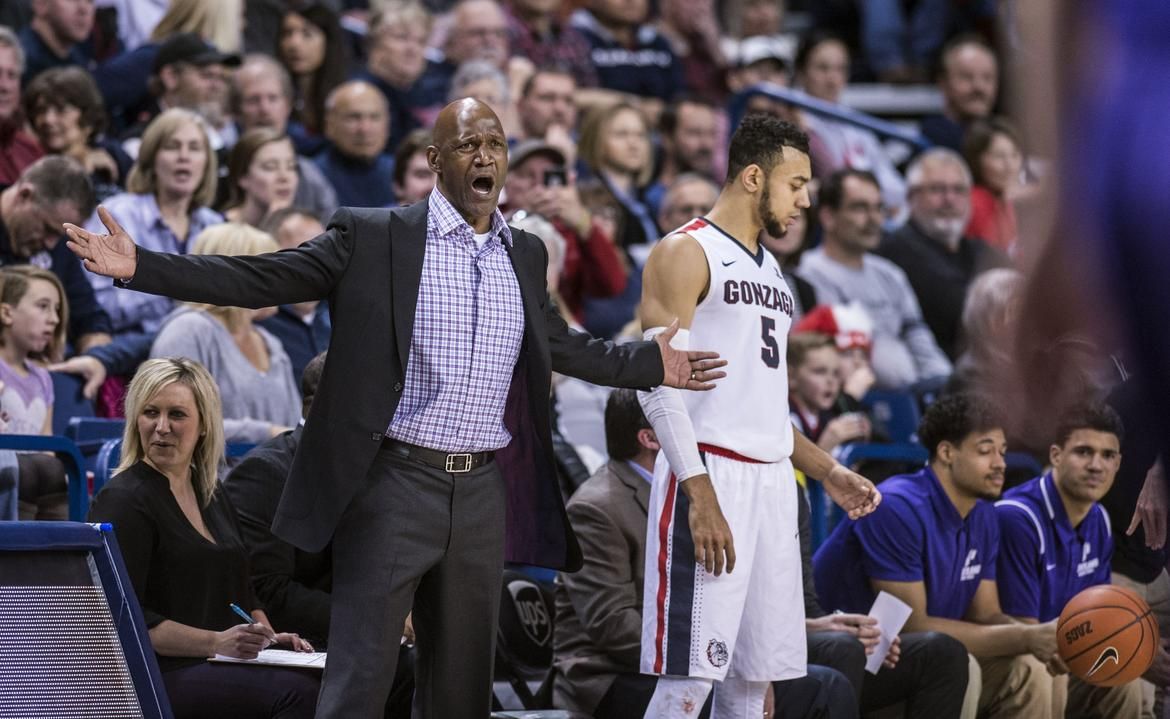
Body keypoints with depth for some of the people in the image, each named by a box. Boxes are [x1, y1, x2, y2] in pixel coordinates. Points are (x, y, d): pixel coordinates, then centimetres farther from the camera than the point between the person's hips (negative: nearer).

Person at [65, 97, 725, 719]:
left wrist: (653, 365, 29)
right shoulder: (373, 237, -3)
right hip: (396, 484, -5)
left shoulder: (525, 255, 12)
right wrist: (141, 266, -14)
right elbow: (257, 280, -5)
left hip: (483, 491, 5)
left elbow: (560, 346, 29)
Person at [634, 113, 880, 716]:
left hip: (772, 481, 9)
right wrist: (701, 496, -23)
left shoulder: (769, 269, 21)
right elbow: (657, 382, -15)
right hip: (709, 475, -9)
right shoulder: (686, 253, -6)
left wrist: (827, 472, 19)